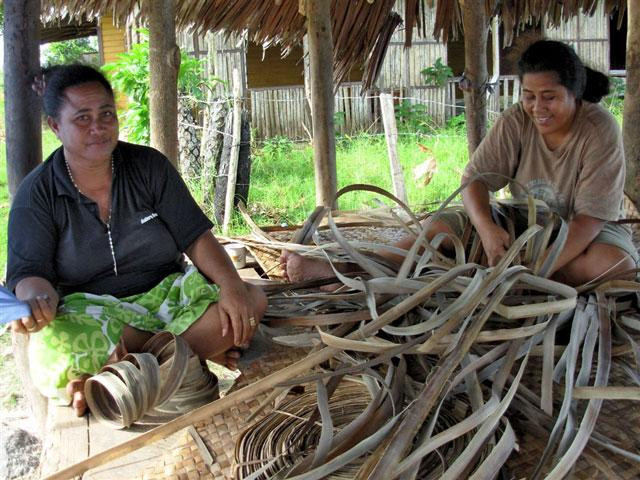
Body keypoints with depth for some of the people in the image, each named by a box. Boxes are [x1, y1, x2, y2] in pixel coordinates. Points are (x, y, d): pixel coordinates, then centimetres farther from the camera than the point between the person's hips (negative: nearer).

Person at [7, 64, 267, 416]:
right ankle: (201, 348, -22)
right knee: (53, 344, -38)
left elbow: (196, 237, -2)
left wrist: (231, 284, -22)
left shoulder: (149, 166, 2)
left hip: (164, 294, 3)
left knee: (252, 299, -24)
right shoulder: (37, 193, -2)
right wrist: (39, 299, -35)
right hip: (92, 311, -2)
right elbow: (30, 273, -9)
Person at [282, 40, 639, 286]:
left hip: (583, 232, -2)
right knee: (443, 227, -18)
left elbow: (590, 217, -26)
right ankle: (338, 270, -29)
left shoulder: (599, 130, -20)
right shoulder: (516, 122, -10)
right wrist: (487, 227, -37)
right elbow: (476, 178, -16)